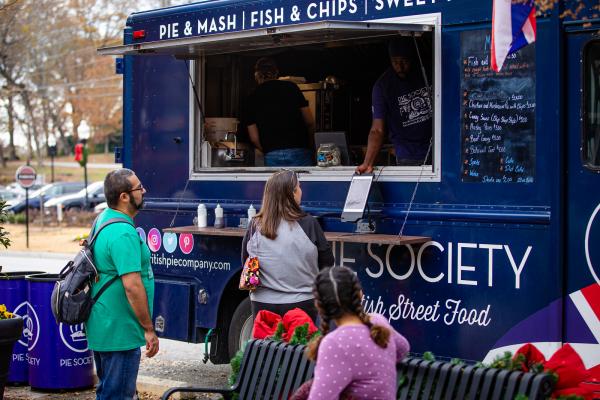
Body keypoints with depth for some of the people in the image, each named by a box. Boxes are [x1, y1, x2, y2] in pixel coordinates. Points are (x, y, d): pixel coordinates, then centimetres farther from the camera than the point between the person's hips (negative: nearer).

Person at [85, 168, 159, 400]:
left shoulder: (104, 219, 10)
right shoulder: (123, 233, -22)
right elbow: (132, 286, -26)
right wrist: (149, 329, -18)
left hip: (102, 327, 10)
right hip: (120, 332, -10)